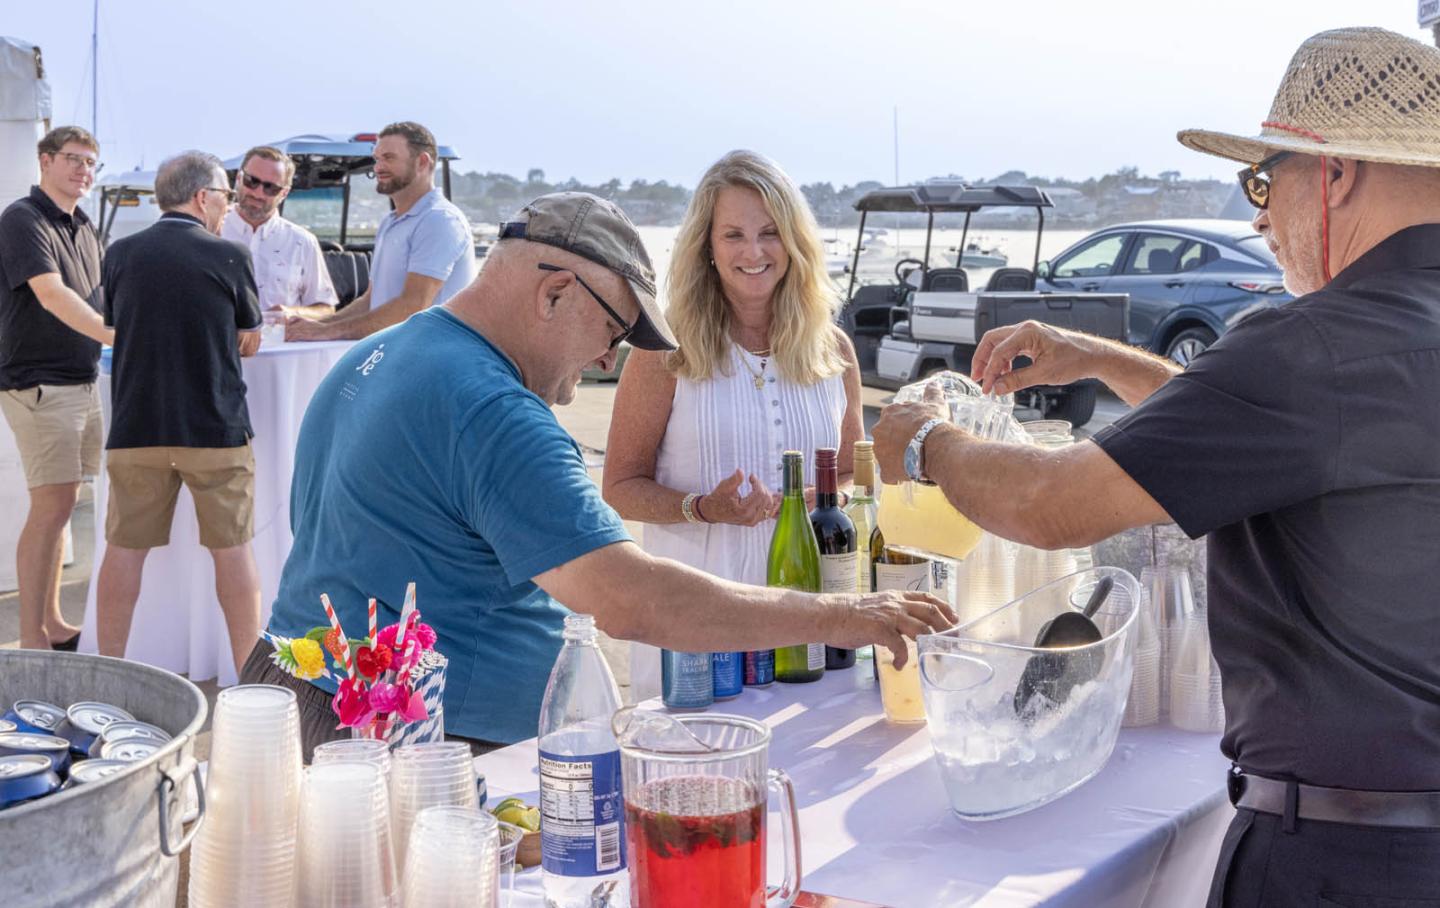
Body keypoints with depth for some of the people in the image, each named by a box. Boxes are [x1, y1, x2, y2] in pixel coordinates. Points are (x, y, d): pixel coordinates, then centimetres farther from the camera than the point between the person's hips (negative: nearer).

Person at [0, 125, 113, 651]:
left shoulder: (84, 229, 15)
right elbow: (52, 295, -24)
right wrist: (118, 336, -33)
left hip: (81, 381, 8)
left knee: (59, 504, 12)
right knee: (52, 505, -11)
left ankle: (51, 623, 21)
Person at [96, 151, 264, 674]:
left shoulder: (121, 254, 2)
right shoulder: (230, 256, -6)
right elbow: (250, 342, 6)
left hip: (135, 428, 2)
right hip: (216, 429, -2)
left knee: (124, 548, 10)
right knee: (232, 549, 7)